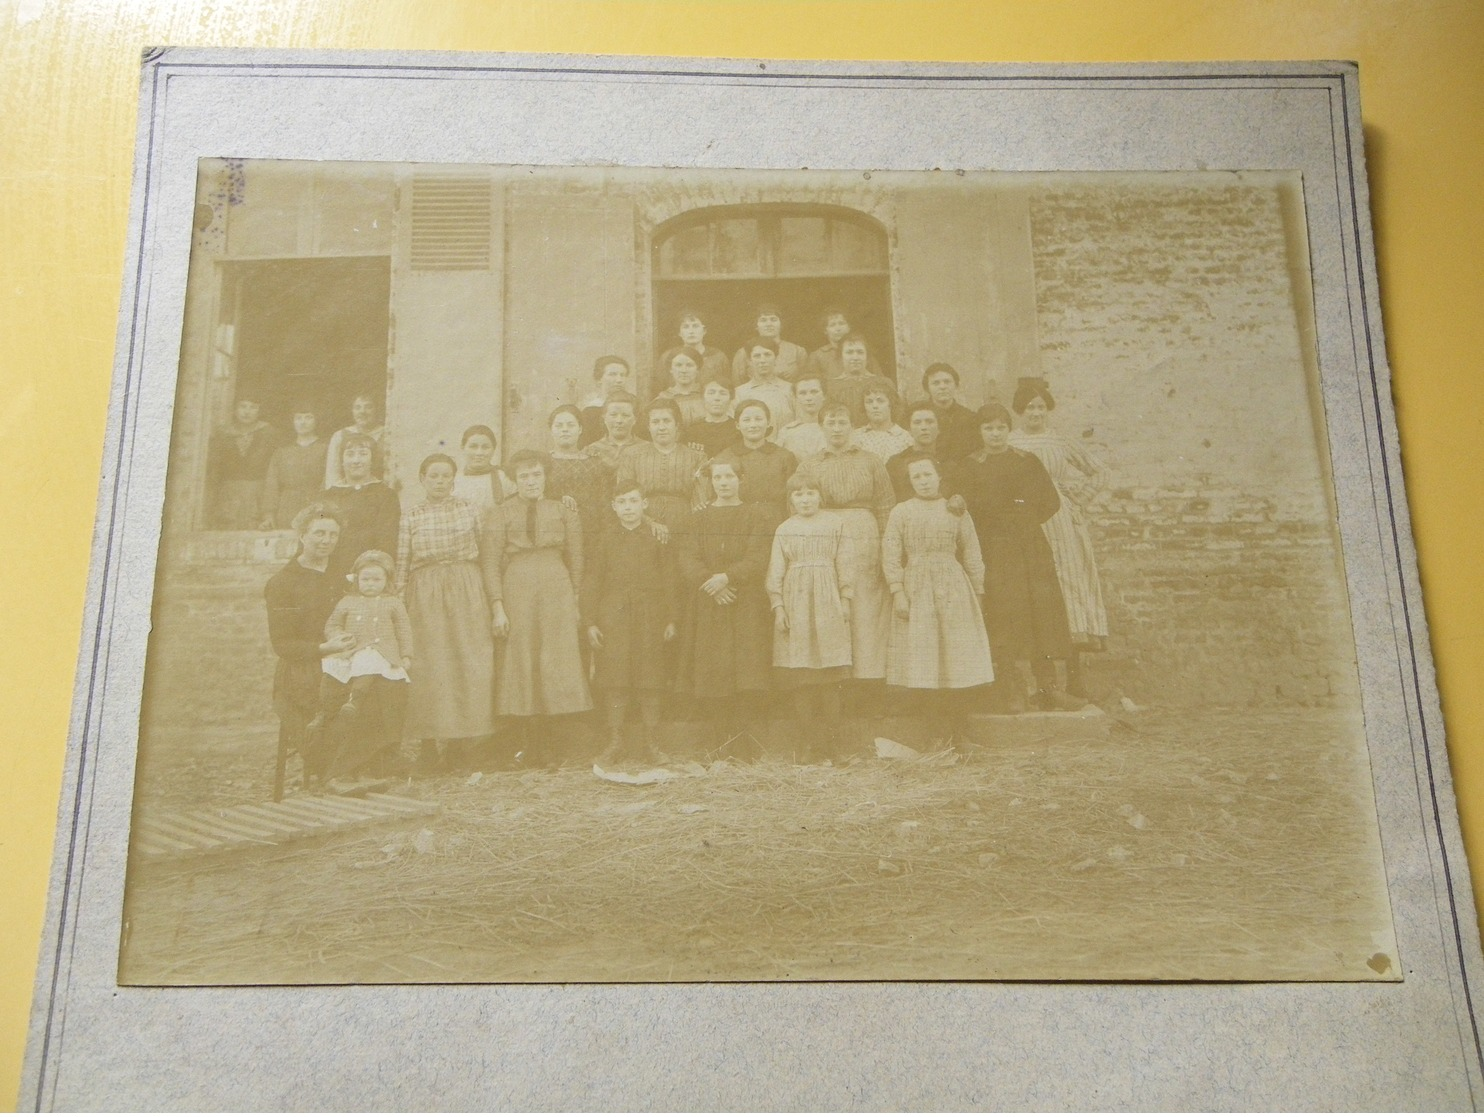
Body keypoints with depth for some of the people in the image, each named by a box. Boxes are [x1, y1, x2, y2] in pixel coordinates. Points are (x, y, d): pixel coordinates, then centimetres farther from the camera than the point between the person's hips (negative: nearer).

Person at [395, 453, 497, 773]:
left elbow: (487, 557, 7)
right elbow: (401, 566, 4)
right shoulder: (410, 517, 6)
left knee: (471, 663, -2)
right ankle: (428, 745, 2)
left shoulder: (470, 510, 8)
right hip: (425, 595, -1)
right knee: (429, 666, -4)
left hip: (468, 592, 1)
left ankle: (459, 741, 8)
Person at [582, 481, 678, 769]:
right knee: (614, 682, 0)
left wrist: (670, 619, -1)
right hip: (612, 616, 0)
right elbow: (592, 580, 4)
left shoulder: (658, 536, 6)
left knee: (651, 682, 2)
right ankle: (614, 742, 10)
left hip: (650, 616, 0)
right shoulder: (602, 537, 5)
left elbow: (668, 579, 5)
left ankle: (651, 744, 11)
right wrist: (589, 621, -3)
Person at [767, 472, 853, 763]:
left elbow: (844, 565, 7)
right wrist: (778, 607, -1)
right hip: (794, 604, 1)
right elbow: (775, 572, 7)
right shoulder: (784, 529, 10)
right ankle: (809, 742, 6)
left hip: (828, 604, -1)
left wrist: (845, 600, 2)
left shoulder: (835, 524, 8)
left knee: (829, 680, -4)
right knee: (799, 679, -2)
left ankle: (831, 742, 3)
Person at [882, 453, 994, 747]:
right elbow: (890, 556, -1)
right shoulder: (900, 513, 5)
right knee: (924, 663, -1)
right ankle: (940, 732, 8)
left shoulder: (956, 511, 7)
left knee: (957, 657, -2)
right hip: (915, 588, 0)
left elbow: (972, 556, 9)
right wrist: (898, 593, -9)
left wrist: (978, 594, 7)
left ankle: (960, 731, 6)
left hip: (953, 589, 0)